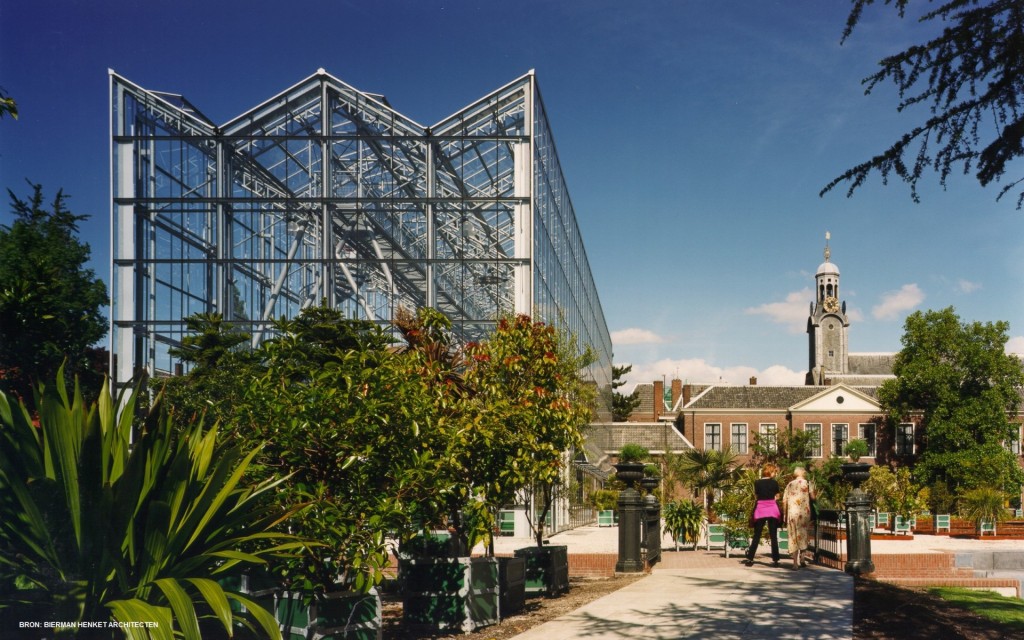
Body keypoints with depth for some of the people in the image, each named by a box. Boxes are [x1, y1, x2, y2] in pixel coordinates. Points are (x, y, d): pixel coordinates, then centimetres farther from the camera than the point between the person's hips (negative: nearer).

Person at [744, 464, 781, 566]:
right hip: (772, 509, -1)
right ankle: (775, 560, 2)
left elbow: (756, 496, 3)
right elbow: (777, 496, 5)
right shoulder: (774, 482, -2)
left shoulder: (757, 483, -2)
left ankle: (750, 559, 3)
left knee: (756, 536, 6)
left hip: (760, 509, 1)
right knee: (773, 536, 4)